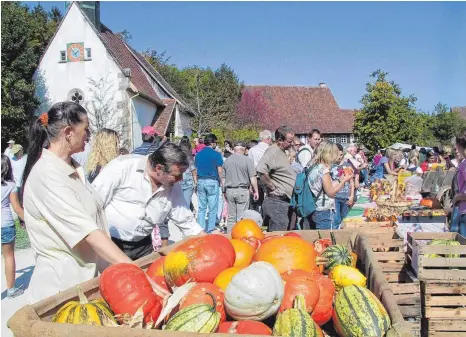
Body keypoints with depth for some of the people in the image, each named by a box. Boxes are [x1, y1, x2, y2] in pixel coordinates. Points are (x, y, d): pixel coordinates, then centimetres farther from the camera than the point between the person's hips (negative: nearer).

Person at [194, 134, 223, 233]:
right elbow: (219, 171, -8)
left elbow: (196, 170, 10)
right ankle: (210, 230, 4)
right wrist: (220, 181, 5)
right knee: (212, 209, 2)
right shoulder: (216, 154, -7)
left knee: (201, 208, 10)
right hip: (212, 181, -5)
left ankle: (200, 230, 11)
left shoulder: (198, 154, 8)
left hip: (200, 181, 5)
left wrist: (197, 181, 16)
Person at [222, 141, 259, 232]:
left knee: (231, 217, 11)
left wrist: (224, 191, 21)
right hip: (242, 190, -4)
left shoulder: (227, 160, 7)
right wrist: (256, 191, 0)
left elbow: (223, 178, 12)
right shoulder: (247, 160, -7)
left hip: (229, 191, 4)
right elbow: (252, 177, -9)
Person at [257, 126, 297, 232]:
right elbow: (261, 170, -34)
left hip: (285, 202, 10)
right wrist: (272, 186, -22)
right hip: (277, 202, -10)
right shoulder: (273, 152, -16)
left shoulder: (281, 152, 16)